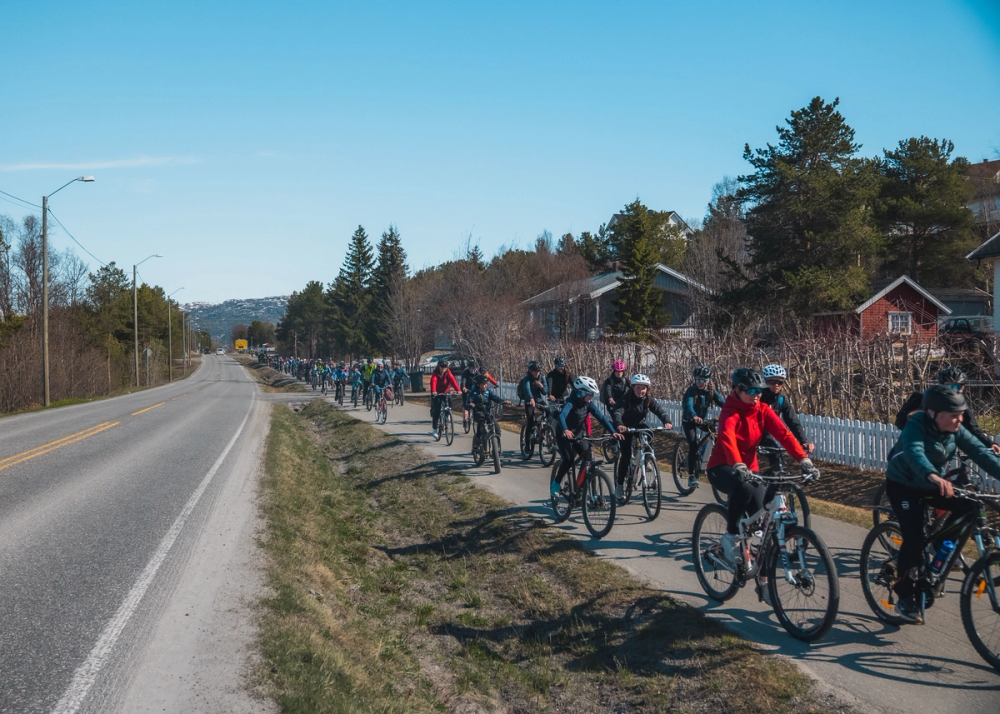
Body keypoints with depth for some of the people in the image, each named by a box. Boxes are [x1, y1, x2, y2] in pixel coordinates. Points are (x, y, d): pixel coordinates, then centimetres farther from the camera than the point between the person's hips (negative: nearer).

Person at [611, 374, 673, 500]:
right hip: (626, 427, -3)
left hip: (640, 425, 3)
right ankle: (620, 485, -5)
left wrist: (667, 422, -48)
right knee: (626, 455, -15)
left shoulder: (649, 400, -13)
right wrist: (619, 425, -62)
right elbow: (617, 412, -40)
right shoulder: (625, 399, -24)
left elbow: (660, 410, -26)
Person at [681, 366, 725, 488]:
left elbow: (722, 402, -23)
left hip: (702, 419, 5)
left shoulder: (711, 391, -10)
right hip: (689, 420, -5)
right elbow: (688, 405, -39)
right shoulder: (691, 390, -22)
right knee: (693, 445, -20)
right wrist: (694, 416, -60)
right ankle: (691, 475, -16)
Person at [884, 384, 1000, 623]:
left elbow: (979, 451, -20)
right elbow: (914, 452, -48)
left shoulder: (955, 430, -11)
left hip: (931, 485, 6)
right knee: (914, 537, -18)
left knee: (968, 506, -13)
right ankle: (905, 597, -3)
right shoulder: (916, 426, -29)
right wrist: (933, 476, -67)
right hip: (903, 485, -6)